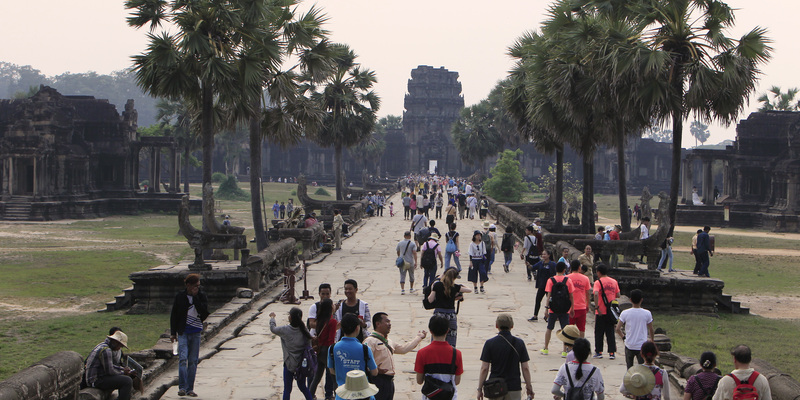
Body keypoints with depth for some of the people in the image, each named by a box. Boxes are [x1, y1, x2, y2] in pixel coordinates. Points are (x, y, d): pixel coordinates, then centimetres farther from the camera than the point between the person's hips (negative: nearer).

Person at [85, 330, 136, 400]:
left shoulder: (102, 345, 14)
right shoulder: (106, 350, -19)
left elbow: (109, 365, 23)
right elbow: (109, 371, -20)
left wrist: (123, 369, 12)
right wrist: (123, 372, -3)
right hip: (97, 381, -11)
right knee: (127, 381, -20)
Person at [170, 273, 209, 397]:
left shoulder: (202, 296, 1)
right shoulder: (180, 296, 0)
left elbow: (204, 312, -15)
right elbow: (174, 315, 6)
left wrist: (195, 297, -17)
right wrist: (173, 333, 4)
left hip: (196, 332, 1)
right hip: (183, 332, -1)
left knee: (193, 361, 4)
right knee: (183, 358, -14)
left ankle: (190, 389, 11)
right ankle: (182, 387, -13)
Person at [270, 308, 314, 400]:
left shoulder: (285, 330, -14)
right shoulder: (304, 331, -6)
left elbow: (273, 328, 5)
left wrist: (272, 317, 24)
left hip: (289, 364, -3)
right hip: (302, 364, 3)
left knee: (287, 389, 7)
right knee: (302, 387, 21)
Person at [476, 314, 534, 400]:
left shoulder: (490, 343, -6)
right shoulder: (519, 343, -2)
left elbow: (484, 369, -7)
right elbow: (525, 368, -1)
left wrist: (480, 388, 1)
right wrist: (529, 387, 10)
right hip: (514, 388, 1)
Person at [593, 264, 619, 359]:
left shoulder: (598, 282, -9)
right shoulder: (614, 282, 5)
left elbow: (596, 294, -24)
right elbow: (618, 295, 7)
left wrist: (597, 307, -22)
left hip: (601, 312, -4)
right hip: (611, 311, 4)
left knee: (599, 333, 7)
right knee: (610, 332, 9)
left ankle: (599, 352, 9)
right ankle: (612, 353, 6)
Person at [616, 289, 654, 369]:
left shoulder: (625, 313, -6)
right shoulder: (647, 313, -6)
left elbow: (618, 329, -7)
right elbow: (651, 330, 3)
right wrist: (651, 340, 20)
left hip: (629, 346, 1)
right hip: (642, 346, -1)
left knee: (629, 368, 17)